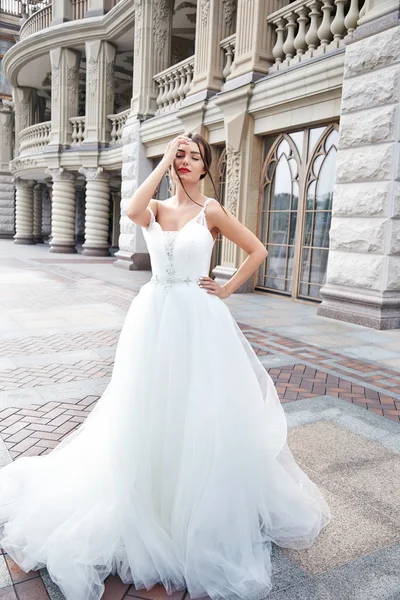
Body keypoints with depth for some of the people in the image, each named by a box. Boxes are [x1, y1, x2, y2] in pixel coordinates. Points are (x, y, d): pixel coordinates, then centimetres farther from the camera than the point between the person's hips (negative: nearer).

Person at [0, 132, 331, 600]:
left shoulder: (210, 210, -1)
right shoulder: (156, 208, 7)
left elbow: (257, 250, 2)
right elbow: (133, 212, -17)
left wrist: (227, 289, -2)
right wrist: (163, 162, -9)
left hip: (198, 318, -3)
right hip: (154, 315, 3)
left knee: (199, 415, 5)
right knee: (150, 412, 10)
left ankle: (204, 515, 26)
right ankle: (149, 507, 31)